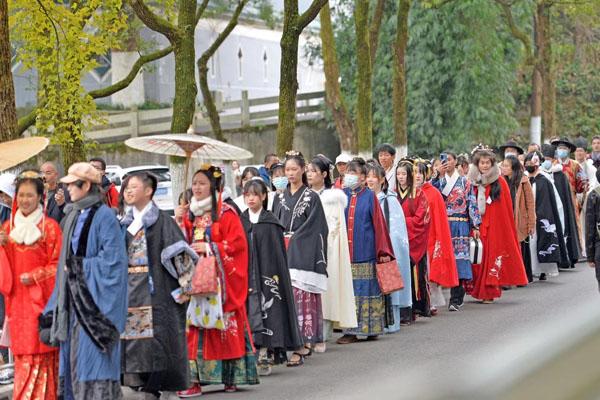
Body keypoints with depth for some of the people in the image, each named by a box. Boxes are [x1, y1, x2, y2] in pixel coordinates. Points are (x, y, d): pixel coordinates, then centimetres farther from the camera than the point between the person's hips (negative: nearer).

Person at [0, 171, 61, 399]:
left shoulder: (49, 227, -3)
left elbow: (57, 264, -3)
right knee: (21, 353, 4)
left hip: (40, 299, -4)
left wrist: (35, 276, -15)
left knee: (40, 351, -5)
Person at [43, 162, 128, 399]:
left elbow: (111, 258, -16)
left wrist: (80, 266, -12)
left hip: (94, 296, -8)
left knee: (92, 352, -9)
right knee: (74, 353, 8)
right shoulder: (73, 216, 15)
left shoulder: (104, 216, -11)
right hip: (74, 295, 8)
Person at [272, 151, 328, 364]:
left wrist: (294, 240, -9)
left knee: (300, 297, -11)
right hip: (283, 254, 5)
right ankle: (305, 343, 7)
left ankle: (301, 346, -13)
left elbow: (316, 229, -4)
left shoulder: (311, 197, 0)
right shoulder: (280, 197, 15)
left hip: (303, 256, -5)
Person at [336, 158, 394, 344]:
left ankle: (371, 328, 5)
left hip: (365, 251, -3)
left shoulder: (369, 196, 0)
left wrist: (383, 251, -5)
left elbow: (379, 224, -2)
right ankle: (351, 331, 5)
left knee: (367, 289, -1)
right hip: (345, 251, 3)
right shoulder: (342, 195, 9)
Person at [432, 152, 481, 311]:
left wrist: (476, 225, -2)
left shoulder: (464, 181, 9)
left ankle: (456, 299, -9)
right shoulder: (439, 180, 14)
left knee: (458, 258, -8)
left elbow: (472, 203, 5)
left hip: (460, 225, -2)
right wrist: (439, 175, -13)